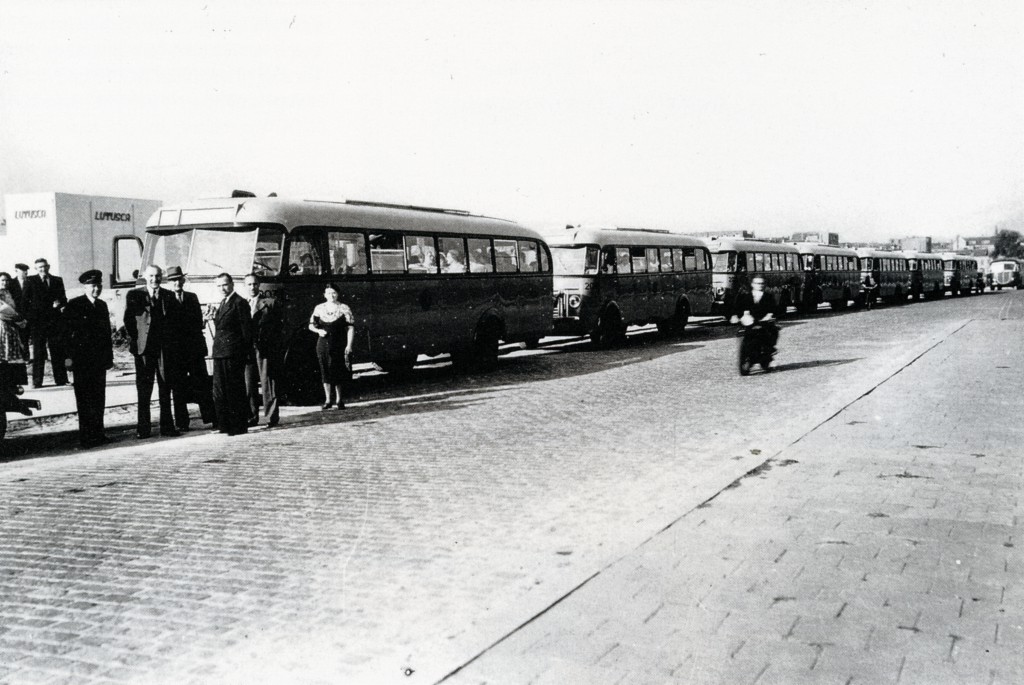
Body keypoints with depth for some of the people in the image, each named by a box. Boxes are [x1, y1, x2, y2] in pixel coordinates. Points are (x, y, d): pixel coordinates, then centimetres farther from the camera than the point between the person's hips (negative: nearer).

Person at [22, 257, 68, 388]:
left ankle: (61, 379, 7)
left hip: (54, 320, 2)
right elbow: (25, 300, 2)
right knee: (38, 351, 0)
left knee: (58, 350, 2)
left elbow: (64, 299, 12)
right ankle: (37, 381, 4)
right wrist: (27, 317, -7)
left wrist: (59, 303, -11)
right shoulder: (30, 281, 6)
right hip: (37, 321, -2)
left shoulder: (57, 280, 12)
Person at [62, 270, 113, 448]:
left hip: (99, 359, 6)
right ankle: (86, 436, 1)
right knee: (84, 399, -3)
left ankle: (98, 433, 16)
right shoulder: (74, 306, -5)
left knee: (99, 398, 9)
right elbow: (67, 332, -7)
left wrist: (109, 356, 12)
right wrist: (69, 356, -12)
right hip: (82, 360, -6)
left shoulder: (102, 305, 13)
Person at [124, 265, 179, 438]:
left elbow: (173, 320, 12)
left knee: (166, 389, 5)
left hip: (165, 349, 2)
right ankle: (143, 428, 6)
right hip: (144, 348, -2)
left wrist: (172, 343, 3)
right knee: (144, 390, 1)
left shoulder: (168, 296, 10)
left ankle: (167, 426, 12)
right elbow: (128, 320, 3)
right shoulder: (133, 295, 3)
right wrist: (134, 342, -5)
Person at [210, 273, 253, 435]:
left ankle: (239, 426, 3)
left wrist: (247, 352, -13)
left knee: (235, 391, -3)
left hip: (233, 354, -9)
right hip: (220, 353, 9)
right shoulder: (222, 304, 19)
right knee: (219, 390, 9)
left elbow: (246, 329, -11)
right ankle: (224, 424, 16)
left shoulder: (240, 303, -8)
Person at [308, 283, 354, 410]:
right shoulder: (319, 308, 6)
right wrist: (318, 330, -9)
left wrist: (349, 345, -10)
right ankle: (328, 399, 12)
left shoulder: (344, 308, -1)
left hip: (339, 345, -2)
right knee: (325, 371, 3)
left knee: (339, 372, 1)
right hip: (323, 345, 2)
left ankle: (339, 399, 15)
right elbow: (311, 325, 13)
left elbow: (351, 328, -3)